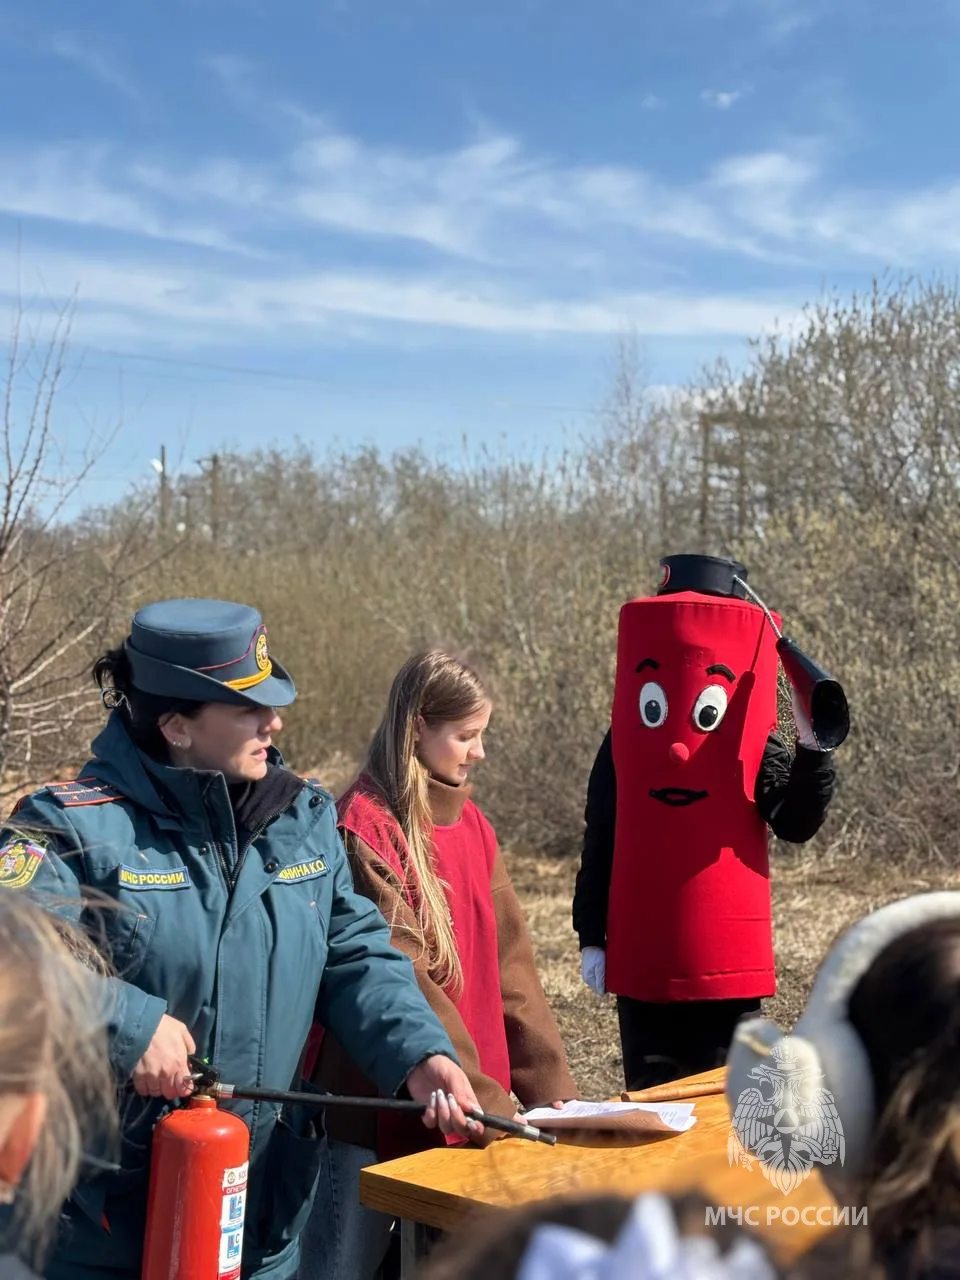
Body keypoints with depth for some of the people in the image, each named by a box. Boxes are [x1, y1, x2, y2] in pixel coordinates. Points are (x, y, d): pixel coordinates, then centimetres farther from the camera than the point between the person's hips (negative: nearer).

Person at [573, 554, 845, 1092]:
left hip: (727, 965, -1)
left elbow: (797, 824, -16)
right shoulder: (622, 744, 0)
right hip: (642, 964, 2)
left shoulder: (757, 748, -5)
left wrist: (814, 752, -31)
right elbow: (599, 846, 4)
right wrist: (591, 938, 3)